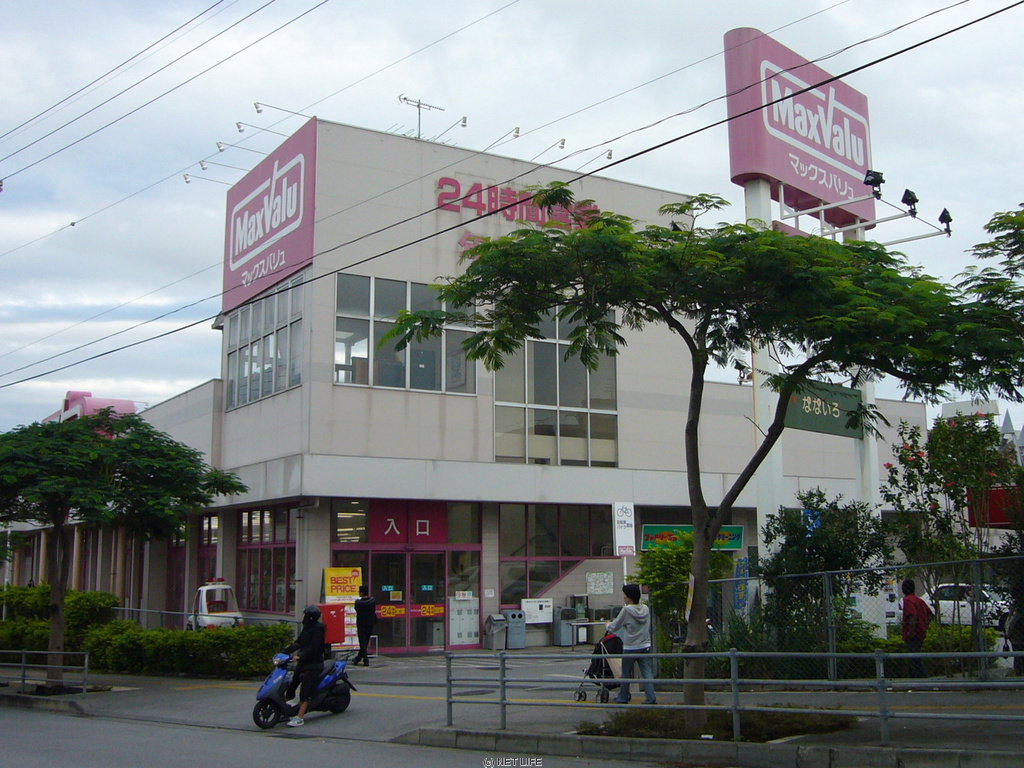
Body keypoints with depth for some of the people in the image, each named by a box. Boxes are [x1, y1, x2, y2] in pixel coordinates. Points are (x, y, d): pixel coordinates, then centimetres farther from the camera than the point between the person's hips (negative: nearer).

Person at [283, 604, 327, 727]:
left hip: (313, 665, -9)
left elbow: (313, 648, -22)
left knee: (305, 691, -14)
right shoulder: (307, 628, 16)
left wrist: (300, 657, -31)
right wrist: (284, 652, 8)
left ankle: (300, 718, -17)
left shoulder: (317, 629, -13)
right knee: (291, 684, 6)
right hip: (303, 662, 9)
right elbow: (298, 643, 16)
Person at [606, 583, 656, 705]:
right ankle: (651, 698, -4)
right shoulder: (646, 609, 4)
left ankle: (623, 698, 22)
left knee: (626, 674, 10)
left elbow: (614, 627, -5)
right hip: (645, 647, 4)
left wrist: (608, 625, 19)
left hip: (630, 649, -4)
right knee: (647, 673, 3)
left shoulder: (626, 610, -12)